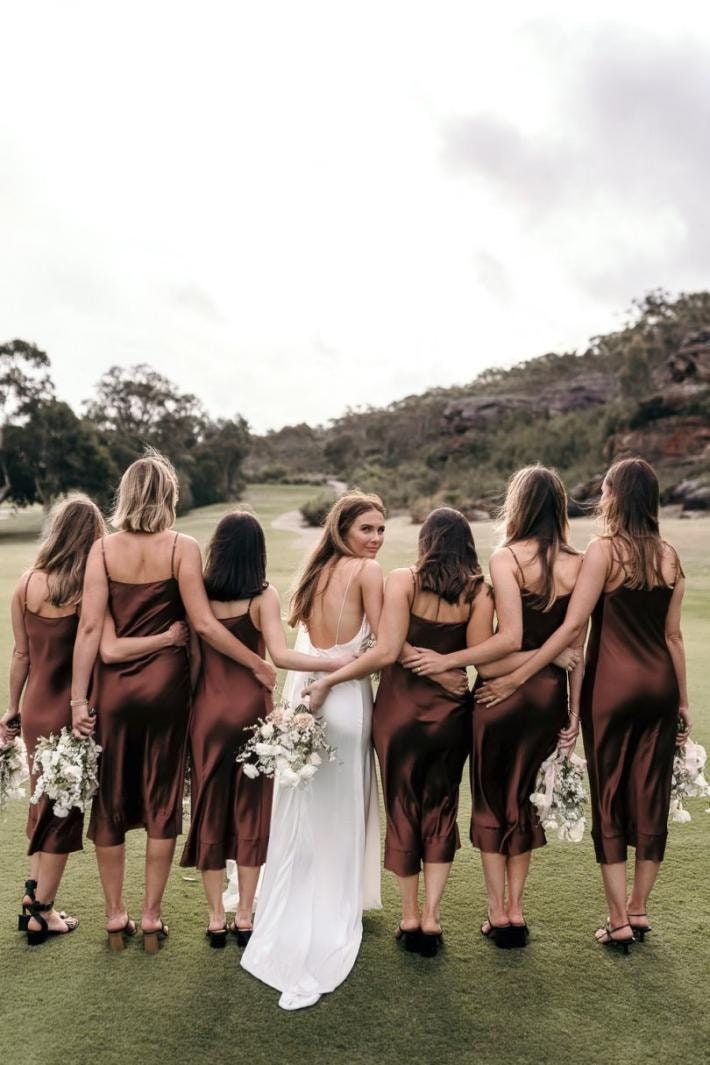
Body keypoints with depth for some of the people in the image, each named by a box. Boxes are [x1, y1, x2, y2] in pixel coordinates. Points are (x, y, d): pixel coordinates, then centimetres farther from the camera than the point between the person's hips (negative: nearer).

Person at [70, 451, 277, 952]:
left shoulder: (104, 548, -4)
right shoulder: (182, 548, -8)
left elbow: (90, 627, -9)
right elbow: (203, 623, -15)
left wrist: (80, 698, -5)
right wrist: (260, 665, -6)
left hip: (114, 684, 1)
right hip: (165, 683, -1)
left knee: (111, 798, 15)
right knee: (162, 798, 12)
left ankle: (116, 917, 26)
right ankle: (151, 919, 22)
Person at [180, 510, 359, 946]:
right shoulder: (264, 596, -10)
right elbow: (280, 655, -18)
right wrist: (337, 662, -14)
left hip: (208, 711, 2)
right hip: (252, 709, -2)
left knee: (210, 809, 12)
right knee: (251, 810, 11)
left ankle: (217, 918, 21)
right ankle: (245, 917, 20)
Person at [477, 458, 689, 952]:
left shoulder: (604, 549, -11)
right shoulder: (669, 555, 5)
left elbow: (573, 627, -17)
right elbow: (672, 634, 9)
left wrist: (516, 678, -15)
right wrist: (683, 701, 17)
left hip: (614, 684, -5)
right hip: (660, 684, 5)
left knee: (610, 797, 6)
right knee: (651, 796, 13)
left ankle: (620, 921, 14)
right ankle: (639, 909, 26)